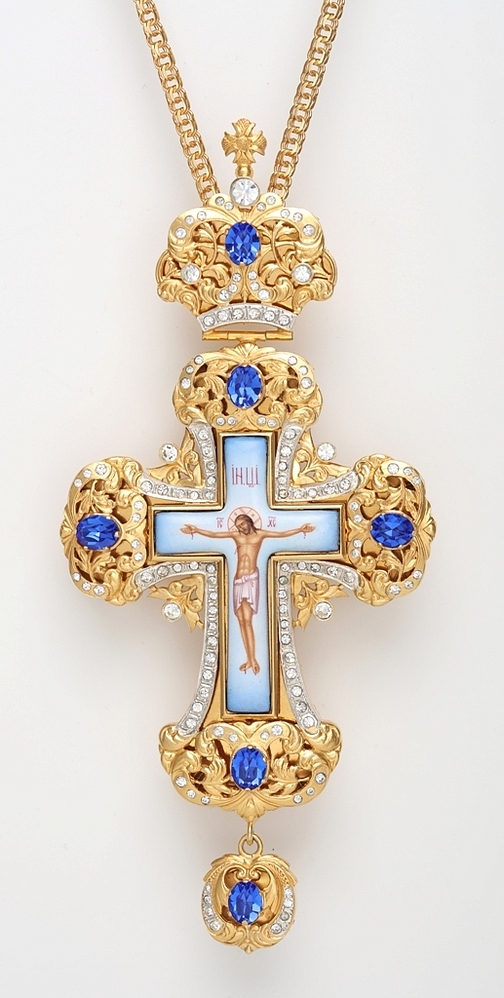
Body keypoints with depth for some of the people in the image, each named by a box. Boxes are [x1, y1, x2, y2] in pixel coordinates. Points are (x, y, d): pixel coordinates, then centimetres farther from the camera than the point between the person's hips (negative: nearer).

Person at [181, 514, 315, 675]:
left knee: (247, 620, -12)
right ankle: (249, 659, 7)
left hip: (251, 578, -4)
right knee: (241, 620, 2)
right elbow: (213, 534, 7)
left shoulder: (260, 534, 7)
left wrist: (300, 529, -13)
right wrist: (197, 530, -6)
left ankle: (252, 659, -11)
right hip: (238, 580, 4)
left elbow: (282, 534, 0)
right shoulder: (235, 535, 14)